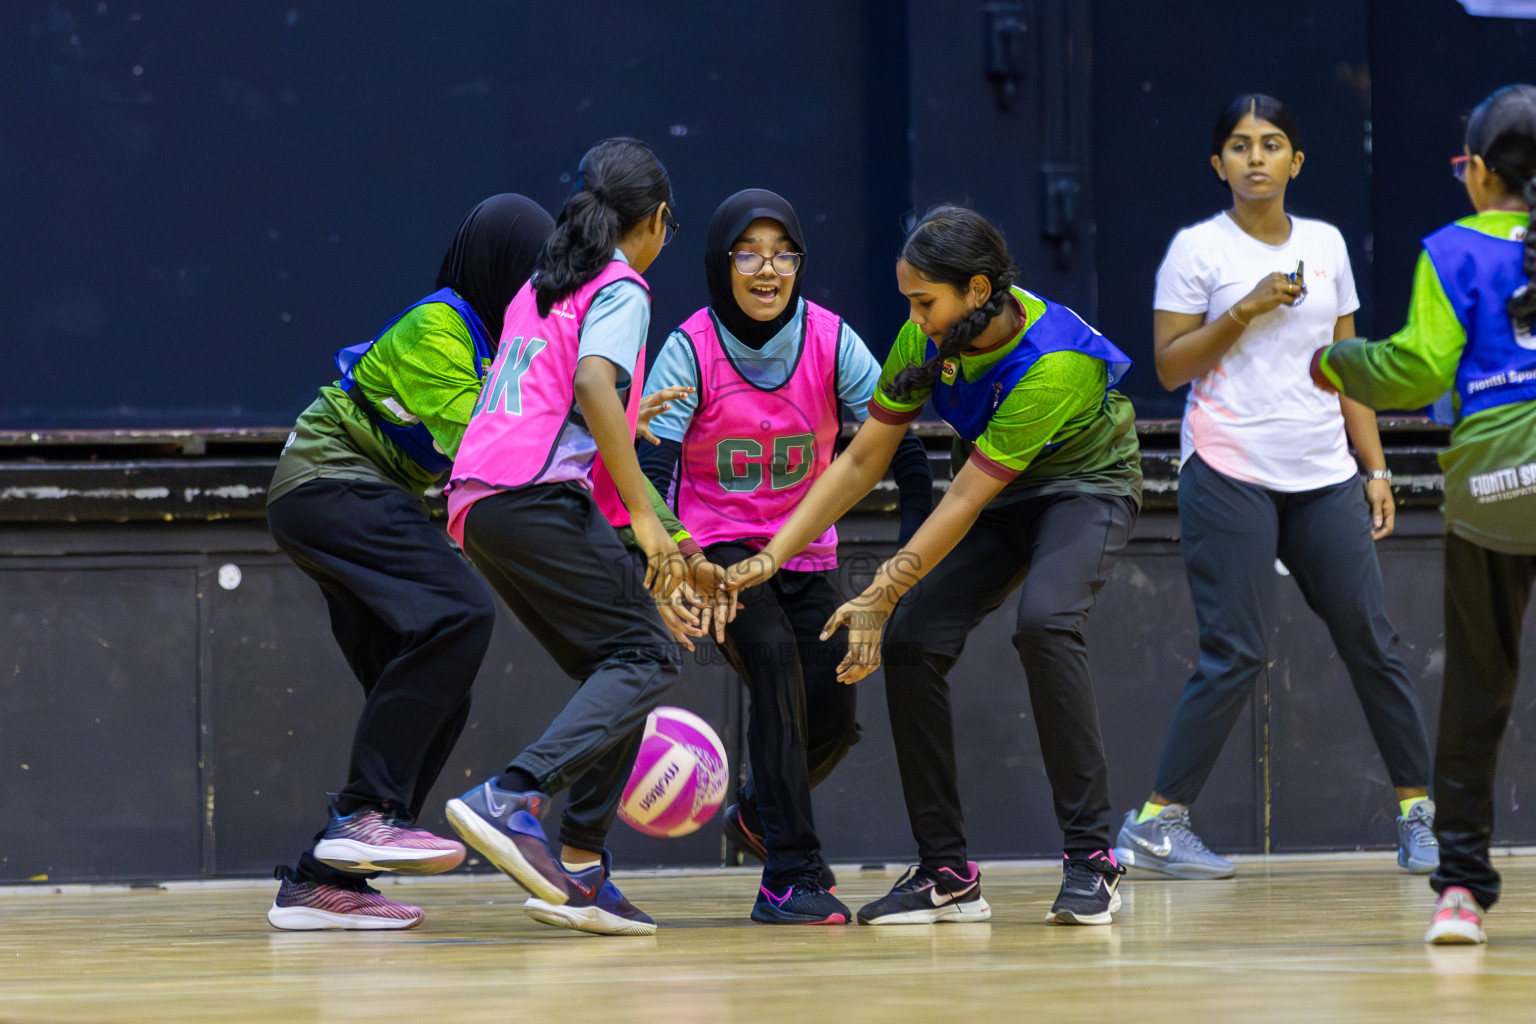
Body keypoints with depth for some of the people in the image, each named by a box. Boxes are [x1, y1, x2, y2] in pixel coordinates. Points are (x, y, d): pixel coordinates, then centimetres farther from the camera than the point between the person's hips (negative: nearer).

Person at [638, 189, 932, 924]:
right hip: (716, 545, -4)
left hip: (806, 549, 4)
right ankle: (790, 875, -27)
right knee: (775, 659, -28)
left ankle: (759, 813, 35)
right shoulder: (691, 349, -17)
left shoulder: (831, 341, -11)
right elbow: (650, 465, -23)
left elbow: (897, 441, -12)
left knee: (835, 715, -1)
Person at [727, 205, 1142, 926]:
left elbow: (965, 499, -30)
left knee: (1043, 622, -34)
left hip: (1088, 487, -7)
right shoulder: (931, 335, -14)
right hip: (1004, 496, 7)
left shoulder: (1052, 365, -34)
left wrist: (881, 596, -26)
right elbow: (863, 460, -6)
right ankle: (946, 873, -1)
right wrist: (774, 555, -11)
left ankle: (1092, 859, -27)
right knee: (911, 642, -10)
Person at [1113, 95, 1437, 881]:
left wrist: (1376, 470, 11)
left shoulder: (1326, 246, 12)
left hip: (1324, 477, 5)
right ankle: (1155, 822, -2)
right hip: (1231, 477, -5)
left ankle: (1418, 809, 10)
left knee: (1370, 640, 1)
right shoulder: (1198, 250, -1)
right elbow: (1170, 367, -4)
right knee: (1236, 654, -9)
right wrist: (1245, 310, -15)